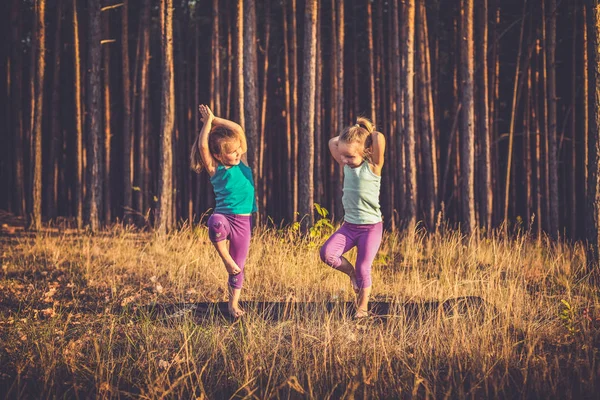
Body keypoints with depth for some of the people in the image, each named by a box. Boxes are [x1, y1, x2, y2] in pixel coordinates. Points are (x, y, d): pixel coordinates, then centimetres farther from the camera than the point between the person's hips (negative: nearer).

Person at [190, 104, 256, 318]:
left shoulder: (242, 162, 6)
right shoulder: (215, 170, -4)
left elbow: (238, 129, 2)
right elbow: (202, 145, -17)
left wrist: (214, 119, 1)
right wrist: (207, 122, -9)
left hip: (243, 221, 4)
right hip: (223, 217, -4)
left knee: (239, 265, 6)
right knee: (216, 224, -41)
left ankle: (233, 303, 21)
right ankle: (226, 259, -21)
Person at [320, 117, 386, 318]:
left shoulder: (373, 166, -11)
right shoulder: (347, 166, 4)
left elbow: (379, 138, -26)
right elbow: (332, 142, 16)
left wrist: (368, 134, -7)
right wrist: (348, 136, 7)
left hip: (371, 226, -5)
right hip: (349, 226, 5)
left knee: (363, 268, -3)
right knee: (327, 253, -15)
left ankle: (363, 308, 13)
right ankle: (352, 273, 10)